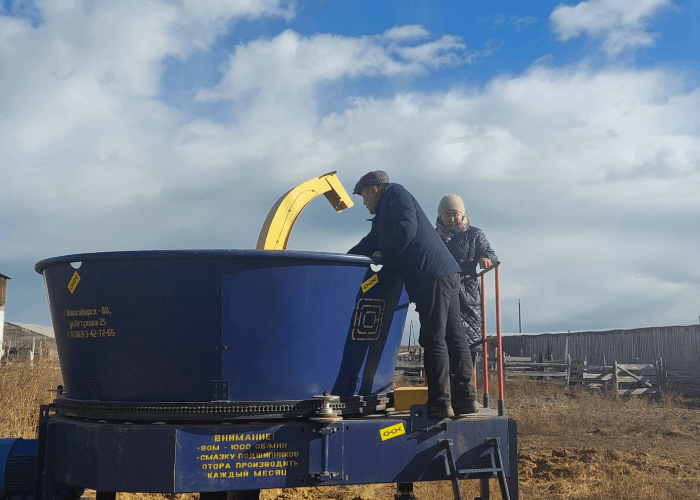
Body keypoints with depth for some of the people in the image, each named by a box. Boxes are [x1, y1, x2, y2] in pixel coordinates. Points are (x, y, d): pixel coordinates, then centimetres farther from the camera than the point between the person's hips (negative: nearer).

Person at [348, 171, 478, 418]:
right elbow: (369, 244, 31)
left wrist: (383, 255, -3)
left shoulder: (395, 193, 1)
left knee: (434, 339, -9)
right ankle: (465, 398, 10)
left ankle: (440, 403, -8)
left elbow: (406, 230, -14)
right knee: (454, 336, 8)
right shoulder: (384, 215, 30)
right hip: (446, 275, 10)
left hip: (433, 276, -10)